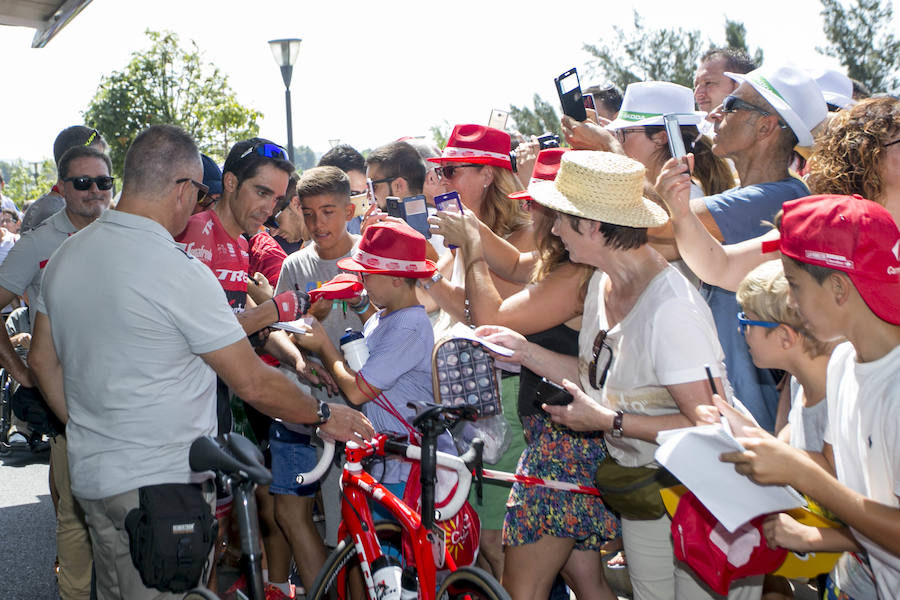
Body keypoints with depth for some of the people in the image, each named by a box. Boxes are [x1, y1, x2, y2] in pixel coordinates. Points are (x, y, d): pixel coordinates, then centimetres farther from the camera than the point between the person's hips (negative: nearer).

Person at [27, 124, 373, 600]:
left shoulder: (66, 255, 3)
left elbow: (42, 360, 12)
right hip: (162, 484, -8)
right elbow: (253, 384, -18)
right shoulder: (180, 272, -22)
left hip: (91, 473, 8)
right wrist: (325, 416, -3)